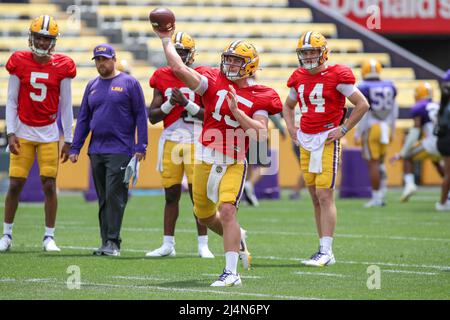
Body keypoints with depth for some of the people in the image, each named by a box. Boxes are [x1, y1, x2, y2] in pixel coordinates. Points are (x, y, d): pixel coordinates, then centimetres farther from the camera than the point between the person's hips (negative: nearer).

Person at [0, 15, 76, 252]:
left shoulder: (62, 67, -2)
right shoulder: (19, 62, -2)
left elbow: (66, 106, 2)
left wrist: (68, 140, 2)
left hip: (49, 134, 0)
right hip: (23, 132, 0)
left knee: (49, 185, -2)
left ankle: (49, 237, 8)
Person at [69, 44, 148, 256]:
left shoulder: (129, 83, 0)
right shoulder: (92, 86, 15)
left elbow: (141, 115, -2)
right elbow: (83, 119, 17)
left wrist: (140, 147, -8)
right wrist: (75, 148, 11)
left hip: (120, 150, -5)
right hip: (96, 151, 5)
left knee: (114, 195, -11)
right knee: (103, 198, 8)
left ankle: (113, 241, -10)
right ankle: (106, 241, 12)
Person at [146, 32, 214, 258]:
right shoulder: (162, 78, 6)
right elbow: (152, 117, 5)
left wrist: (186, 103, -18)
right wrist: (170, 104, -11)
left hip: (195, 141, -3)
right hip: (170, 140, 3)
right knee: (171, 194, 7)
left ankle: (203, 244, 1)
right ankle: (168, 244, 13)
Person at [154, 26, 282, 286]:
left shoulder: (260, 97, -3)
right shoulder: (214, 81, 0)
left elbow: (261, 134, -11)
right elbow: (180, 69, -10)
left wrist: (237, 110, -19)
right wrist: (166, 40, -7)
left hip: (235, 162, -4)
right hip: (206, 158, 4)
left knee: (227, 210, -20)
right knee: (205, 215, 17)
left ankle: (231, 273, -17)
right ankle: (237, 237, 47)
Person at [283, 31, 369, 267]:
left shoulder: (336, 76, -8)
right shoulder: (299, 78, 11)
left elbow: (362, 105, -6)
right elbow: (288, 106, 29)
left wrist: (343, 130, -9)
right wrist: (291, 128, 13)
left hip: (327, 139, -7)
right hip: (305, 141, 7)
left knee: (325, 196, -12)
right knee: (316, 198, 8)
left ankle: (326, 251, -12)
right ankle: (325, 251, 12)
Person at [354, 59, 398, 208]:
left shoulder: (363, 88, -9)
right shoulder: (389, 87, 7)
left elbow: (363, 113, -12)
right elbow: (394, 112, 12)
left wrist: (358, 134, -7)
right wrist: (392, 132, 21)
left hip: (371, 128, -5)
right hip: (385, 127, 5)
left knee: (373, 163, 0)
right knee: (380, 161, 19)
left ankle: (376, 198, 2)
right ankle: (382, 192, 11)